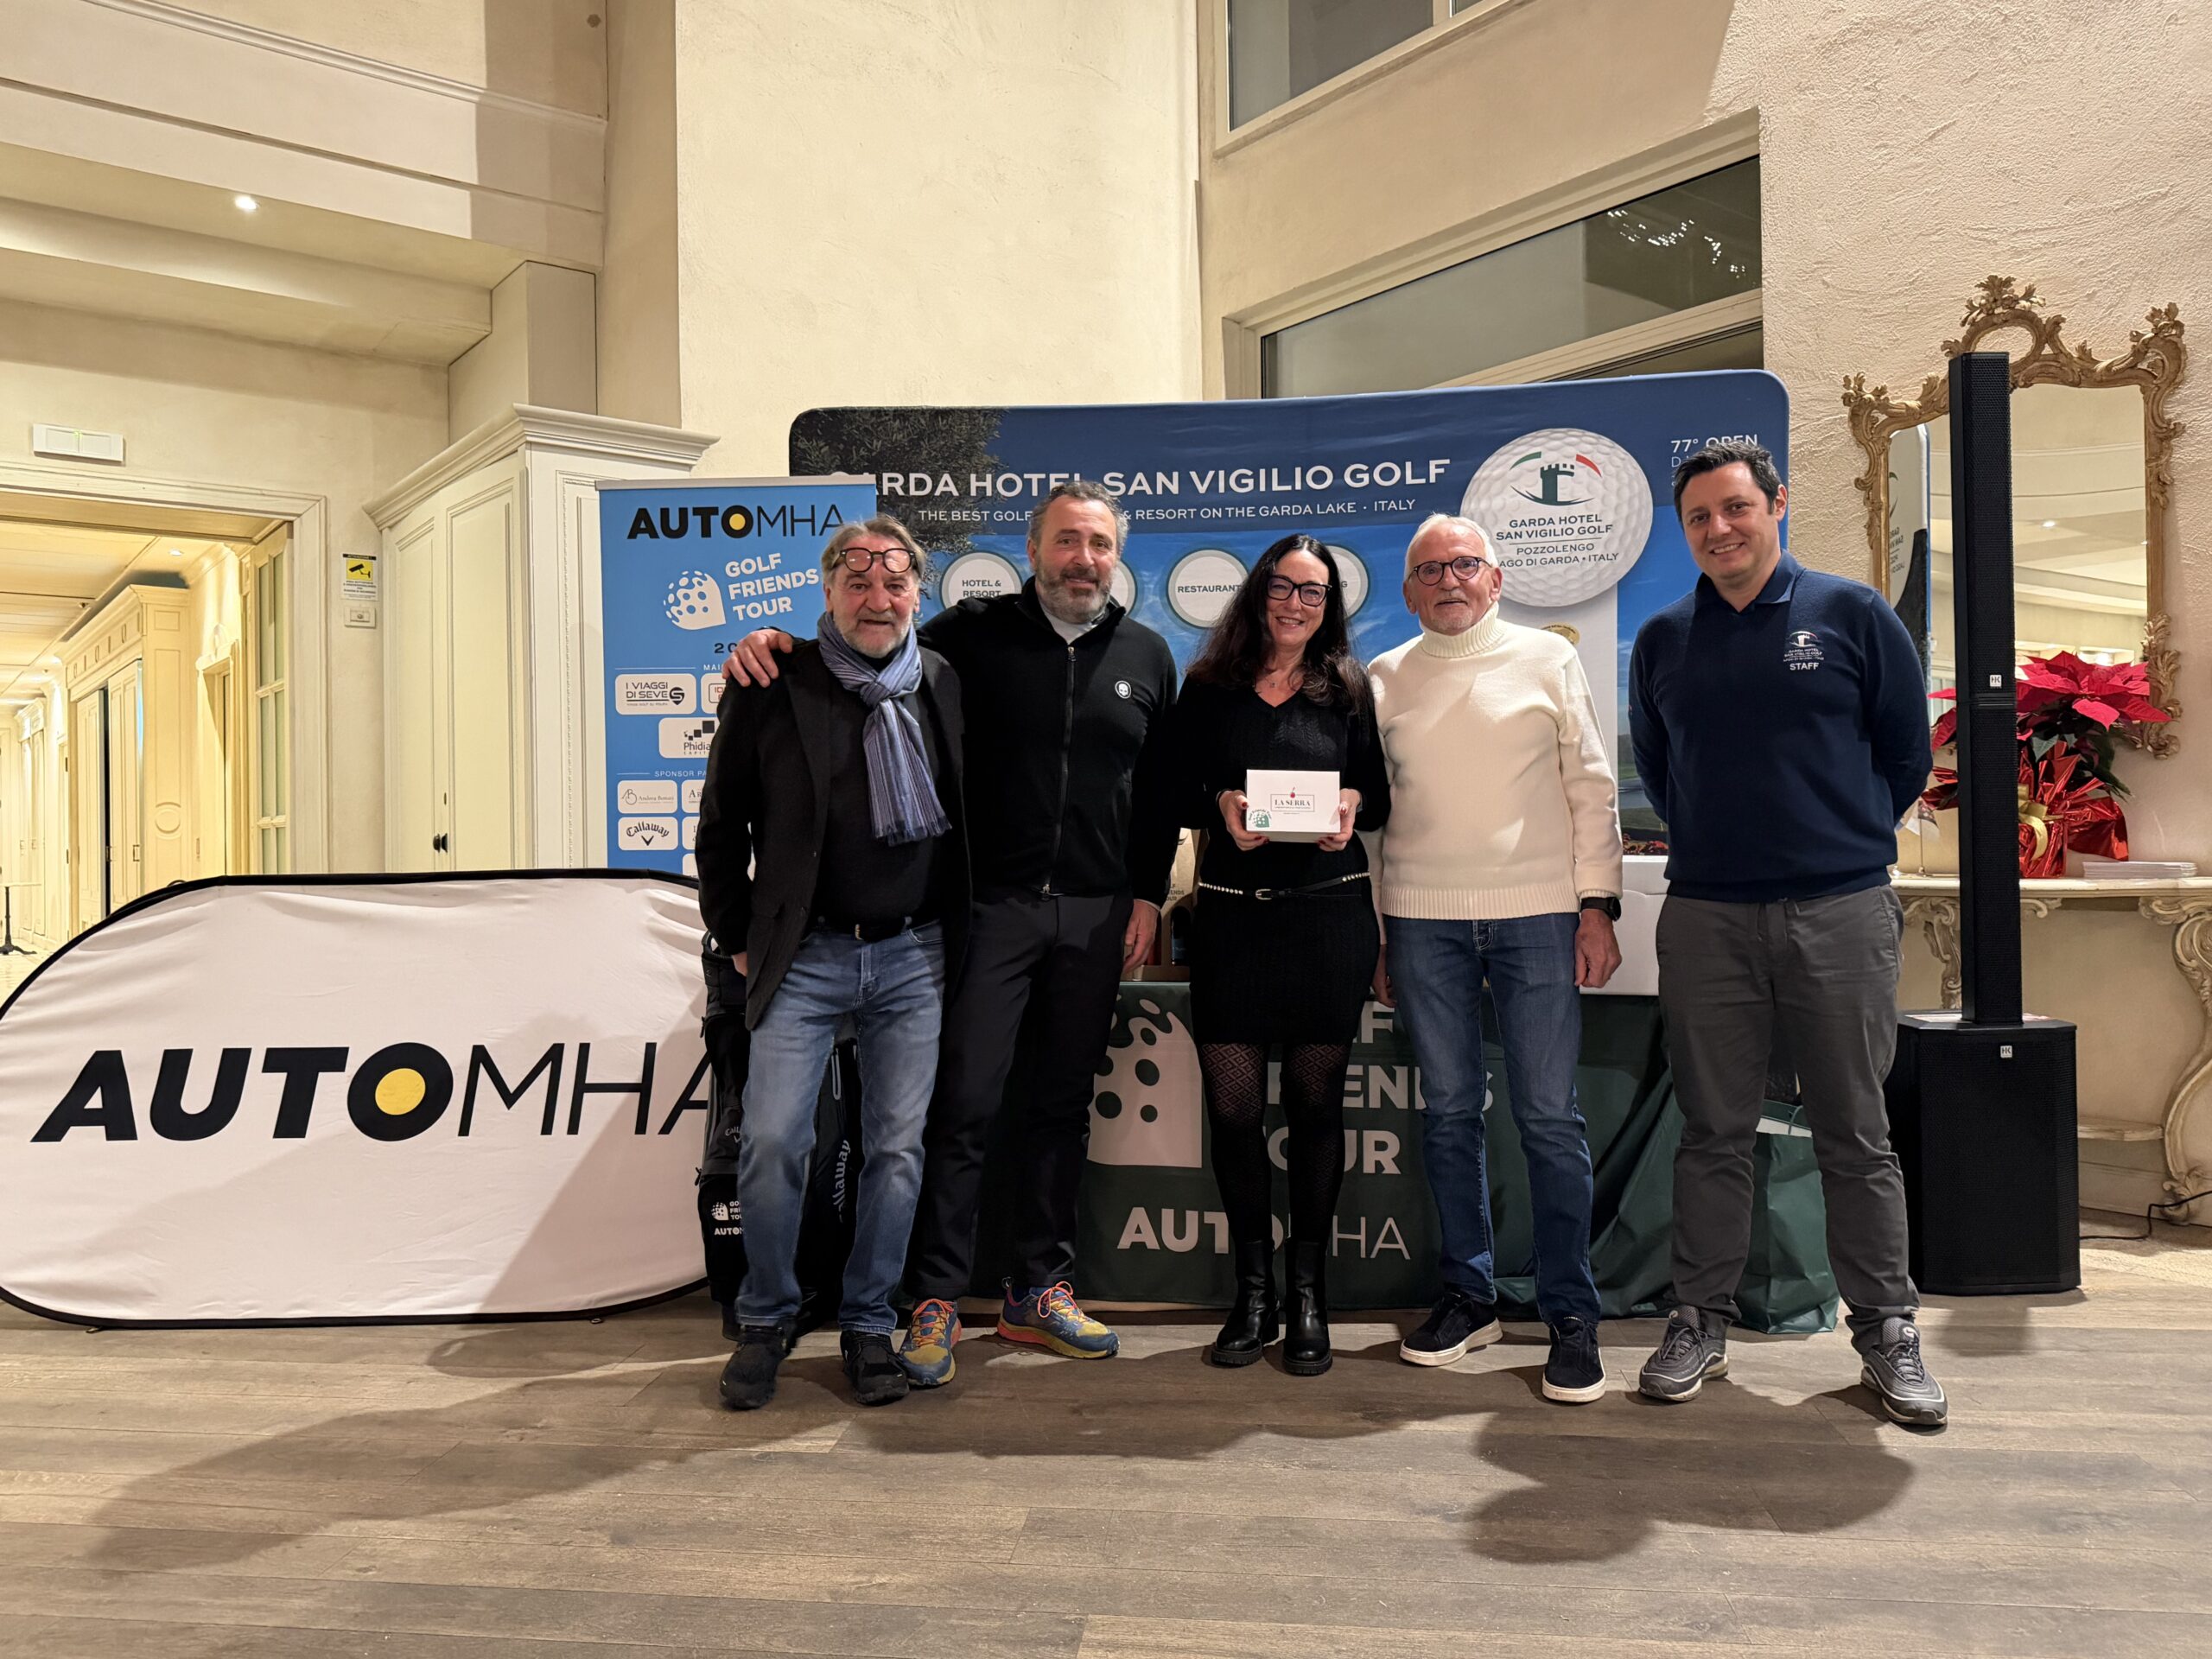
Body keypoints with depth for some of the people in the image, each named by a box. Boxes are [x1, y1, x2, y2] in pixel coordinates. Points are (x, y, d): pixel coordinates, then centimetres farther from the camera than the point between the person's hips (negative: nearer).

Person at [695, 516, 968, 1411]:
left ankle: (869, 1326, 22)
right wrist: (739, 936, 5)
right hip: (805, 956, -2)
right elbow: (722, 824, 5)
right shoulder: (772, 688, -2)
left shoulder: (947, 686, 5)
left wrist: (956, 934, 10)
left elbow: (972, 817, 13)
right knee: (772, 1143, -6)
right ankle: (765, 1322, 17)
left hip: (914, 958, 2)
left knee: (897, 1149, 5)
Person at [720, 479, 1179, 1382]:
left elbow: (1158, 791, 12)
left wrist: (1147, 898, 7)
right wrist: (770, 646, -19)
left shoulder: (1146, 655, 9)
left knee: (1061, 1105, 12)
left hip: (1095, 915, 3)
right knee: (965, 1102, -3)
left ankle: (1038, 1291, 25)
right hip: (992, 903, -3)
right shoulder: (976, 633, 0)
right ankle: (938, 1300, 9)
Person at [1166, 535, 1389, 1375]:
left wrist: (1354, 807, -10)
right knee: (1233, 1102, -1)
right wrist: (1220, 809, -13)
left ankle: (1308, 1294, 16)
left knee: (1315, 1101, 4)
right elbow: (1179, 793, 8)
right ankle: (1253, 1290, 16)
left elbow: (1380, 792, 11)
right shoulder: (1207, 688, 9)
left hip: (1329, 912, 0)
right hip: (1232, 914, 0)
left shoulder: (1349, 689, 11)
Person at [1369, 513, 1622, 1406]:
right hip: (1422, 919, 2)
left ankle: (1571, 1316, 9)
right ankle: (1467, 1296, 21)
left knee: (1550, 1118, -2)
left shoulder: (1547, 658, 6)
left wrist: (1598, 905, 0)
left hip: (1536, 912, -2)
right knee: (1449, 1111, 8)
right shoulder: (1384, 679, 10)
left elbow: (1590, 786, 6)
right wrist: (1371, 931, 8)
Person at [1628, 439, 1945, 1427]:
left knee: (1856, 1137, 5)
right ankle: (1700, 1322, 18)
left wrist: (1849, 836, 9)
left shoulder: (1851, 615, 3)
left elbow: (1907, 750, 9)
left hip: (1841, 910, -1)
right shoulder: (1663, 641, 9)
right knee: (1713, 1133, 8)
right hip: (1706, 917, 2)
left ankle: (1887, 1334, 18)